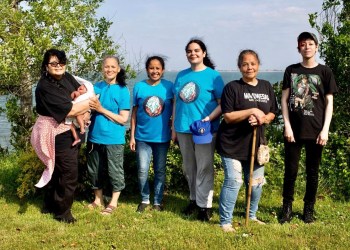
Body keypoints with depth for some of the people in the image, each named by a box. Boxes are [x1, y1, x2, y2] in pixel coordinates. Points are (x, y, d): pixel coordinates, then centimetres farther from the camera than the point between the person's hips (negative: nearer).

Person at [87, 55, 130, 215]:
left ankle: (113, 202, 22)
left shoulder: (122, 90, -8)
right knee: (94, 171, 15)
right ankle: (98, 200, 32)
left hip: (114, 139, -5)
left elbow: (123, 119, -11)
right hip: (94, 137, 5)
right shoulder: (96, 87, 5)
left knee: (115, 171, 6)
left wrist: (101, 109, -17)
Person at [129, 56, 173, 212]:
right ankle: (144, 199, 21)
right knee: (142, 170, 2)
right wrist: (132, 136, -1)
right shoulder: (139, 87, -2)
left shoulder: (169, 86, -4)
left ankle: (158, 201, 23)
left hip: (162, 137, 0)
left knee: (160, 170, 11)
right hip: (142, 137, 0)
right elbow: (134, 113, 1)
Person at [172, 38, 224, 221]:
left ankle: (205, 205, 8)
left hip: (204, 130, -5)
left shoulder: (213, 76, -4)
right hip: (183, 129, 5)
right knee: (188, 168, 14)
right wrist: (173, 128, 12)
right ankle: (194, 199, 29)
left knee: (204, 168, -1)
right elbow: (176, 102, 14)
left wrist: (209, 119, -21)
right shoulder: (181, 75, 10)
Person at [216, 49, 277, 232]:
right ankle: (225, 221, 3)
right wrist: (252, 111, -21)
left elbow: (272, 114, 11)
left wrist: (262, 119, -12)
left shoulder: (266, 87, 8)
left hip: (255, 143, 5)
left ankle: (252, 216, 32)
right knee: (233, 181, -9)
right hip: (232, 144, -5)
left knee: (256, 182, 12)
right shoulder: (232, 87, -8)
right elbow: (228, 117, -13)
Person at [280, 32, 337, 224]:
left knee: (312, 172, 8)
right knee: (290, 170, 4)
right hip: (293, 129, 1)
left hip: (315, 131, -1)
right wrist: (287, 126, -5)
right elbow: (284, 99, 4)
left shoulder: (324, 72, 1)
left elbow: (329, 102, 0)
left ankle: (308, 208, 20)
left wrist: (325, 130, -8)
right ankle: (287, 207, 16)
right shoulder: (291, 71, 6)